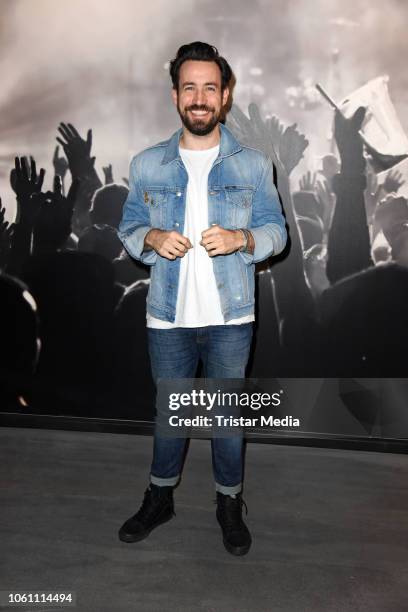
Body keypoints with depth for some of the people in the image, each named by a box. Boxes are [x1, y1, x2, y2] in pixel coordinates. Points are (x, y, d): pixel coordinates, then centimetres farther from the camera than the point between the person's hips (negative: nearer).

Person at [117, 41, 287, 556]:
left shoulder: (253, 165, 0)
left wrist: (240, 238, -20)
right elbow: (127, 230, 7)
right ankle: (160, 497, 38)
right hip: (167, 317, 1)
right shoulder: (146, 165, 3)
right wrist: (152, 239, -15)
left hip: (230, 318, -1)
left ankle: (229, 502, 34)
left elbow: (276, 231, 1)